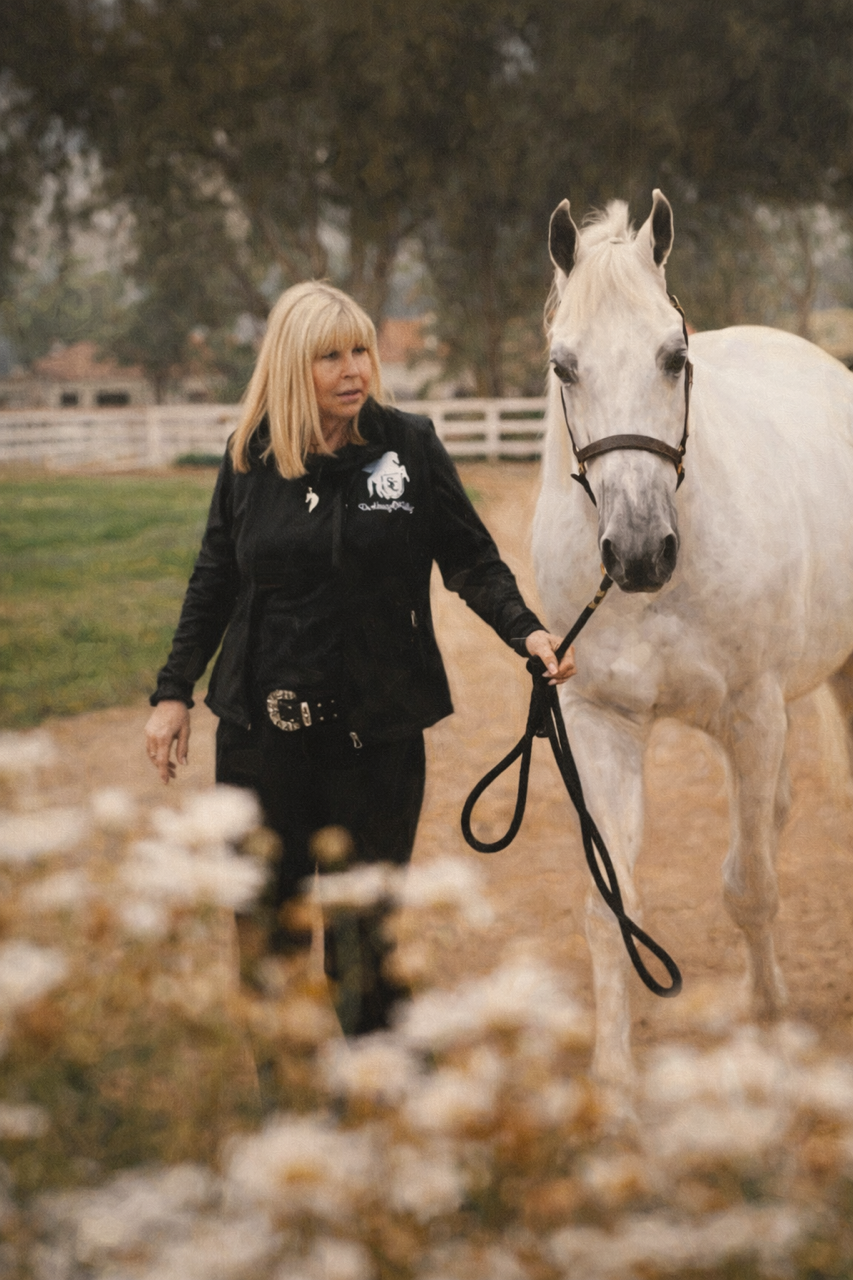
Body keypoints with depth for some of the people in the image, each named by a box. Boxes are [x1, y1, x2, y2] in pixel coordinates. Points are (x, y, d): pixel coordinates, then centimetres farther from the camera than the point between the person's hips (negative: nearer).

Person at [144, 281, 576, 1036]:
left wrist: (526, 630, -17)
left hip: (377, 726, -2)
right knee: (268, 914, 11)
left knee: (369, 919, 5)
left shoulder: (410, 446, -3)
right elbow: (214, 581, 10)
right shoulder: (251, 459, 1)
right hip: (262, 726, 2)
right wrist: (174, 691, 8)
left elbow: (472, 561, -1)